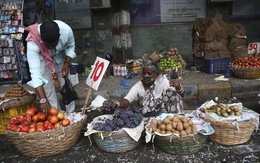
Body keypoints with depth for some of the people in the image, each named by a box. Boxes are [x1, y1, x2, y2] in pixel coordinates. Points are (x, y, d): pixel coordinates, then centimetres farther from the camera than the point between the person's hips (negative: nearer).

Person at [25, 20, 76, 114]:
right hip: (41, 59, -2)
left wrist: (67, 63, -23)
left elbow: (71, 46, -11)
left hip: (60, 56, 2)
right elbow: (35, 72, -44)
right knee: (47, 87, -8)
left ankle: (71, 113, 19)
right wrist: (43, 100, -48)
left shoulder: (66, 30, -35)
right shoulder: (32, 43, -40)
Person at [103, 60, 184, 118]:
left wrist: (178, 87, -34)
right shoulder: (138, 87, -9)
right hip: (145, 116, 1)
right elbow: (126, 100, -24)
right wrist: (114, 103, -46)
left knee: (172, 93, -20)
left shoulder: (162, 81, -8)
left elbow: (180, 95, -10)